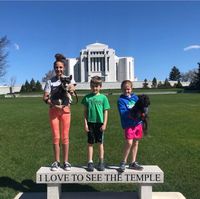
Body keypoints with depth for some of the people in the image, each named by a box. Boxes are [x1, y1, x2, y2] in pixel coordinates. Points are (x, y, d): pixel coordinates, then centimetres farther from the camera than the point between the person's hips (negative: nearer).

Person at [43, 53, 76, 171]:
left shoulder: (68, 79, 3)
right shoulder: (50, 81, 3)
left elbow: (73, 89, -16)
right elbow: (45, 98, -1)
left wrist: (70, 88, -38)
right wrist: (54, 104, -16)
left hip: (65, 110, 0)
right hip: (54, 110, 1)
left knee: (65, 137, 4)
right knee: (56, 137, 4)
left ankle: (66, 161, 14)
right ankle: (57, 162, 15)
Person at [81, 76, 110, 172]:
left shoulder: (103, 97, 0)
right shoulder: (87, 97, 2)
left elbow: (105, 112, 1)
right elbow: (85, 111, 5)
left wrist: (104, 124, -5)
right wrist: (85, 123, -1)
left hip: (100, 123, -1)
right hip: (90, 123, 1)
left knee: (100, 143, 9)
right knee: (90, 143, 8)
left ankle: (101, 162, 19)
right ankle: (90, 162, 17)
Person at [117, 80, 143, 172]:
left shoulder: (135, 97, 11)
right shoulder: (121, 100, -5)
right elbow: (123, 113, -15)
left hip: (137, 123, 6)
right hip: (128, 124, -6)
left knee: (136, 142, 11)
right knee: (129, 142, -15)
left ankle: (133, 163, 25)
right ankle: (123, 162, 5)